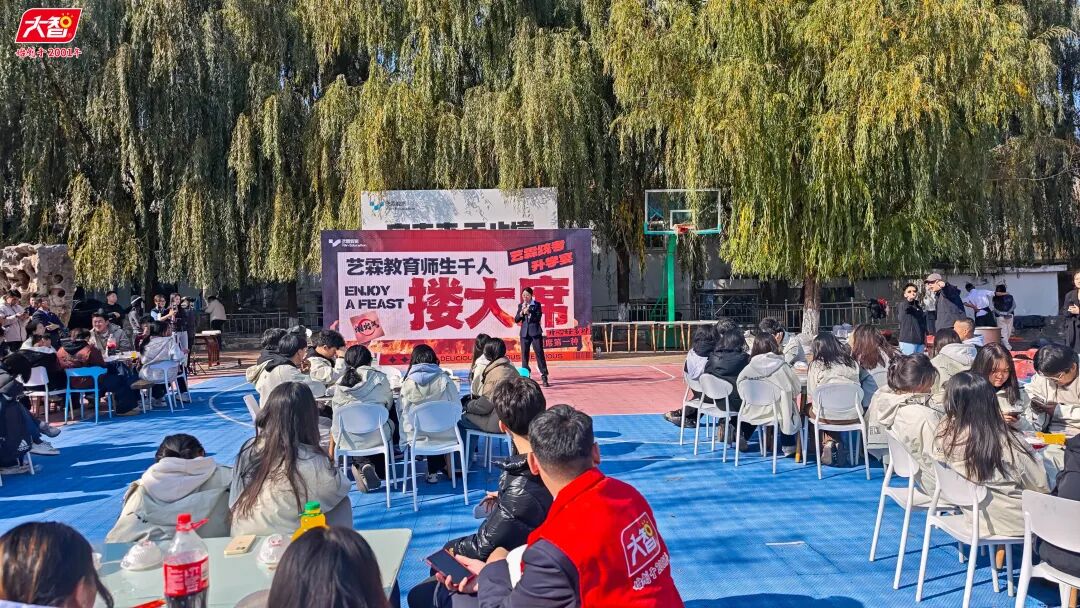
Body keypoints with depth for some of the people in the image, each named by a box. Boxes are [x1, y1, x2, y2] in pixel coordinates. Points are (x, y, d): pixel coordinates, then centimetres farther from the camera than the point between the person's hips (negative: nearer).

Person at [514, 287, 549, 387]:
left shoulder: (536, 305, 1)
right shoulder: (521, 306, 11)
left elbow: (538, 317, -8)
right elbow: (516, 320, 6)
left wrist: (529, 313, -19)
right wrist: (522, 313, -11)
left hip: (535, 332, -4)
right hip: (524, 333, 4)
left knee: (539, 353, -5)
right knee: (524, 355, 5)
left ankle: (544, 376, -4)